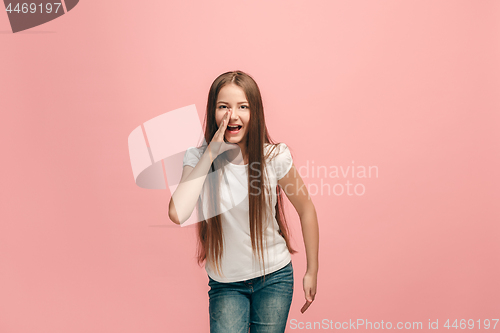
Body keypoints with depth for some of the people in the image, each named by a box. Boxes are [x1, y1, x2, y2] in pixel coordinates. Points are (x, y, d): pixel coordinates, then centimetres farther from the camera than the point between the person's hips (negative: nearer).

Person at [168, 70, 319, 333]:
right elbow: (177, 214, -29)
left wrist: (312, 271, 4)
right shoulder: (198, 158, -12)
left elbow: (306, 210, 0)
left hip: (274, 277, 0)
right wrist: (211, 153, -27)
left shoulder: (275, 157, -13)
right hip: (225, 284, 0)